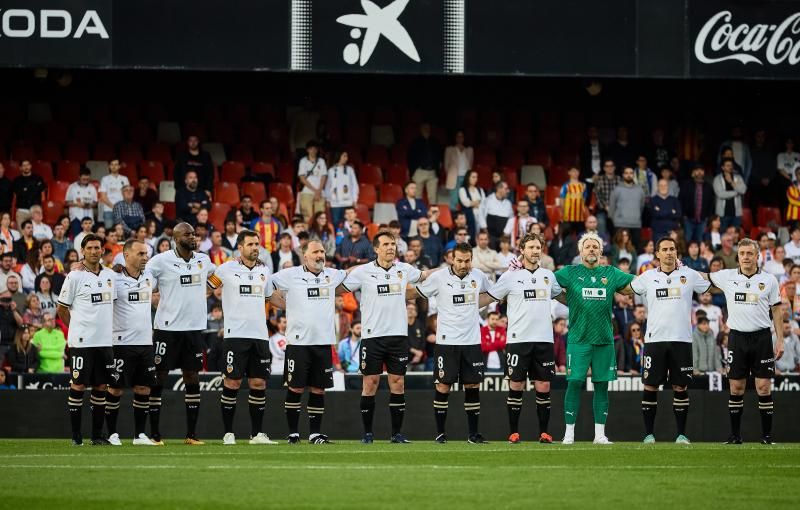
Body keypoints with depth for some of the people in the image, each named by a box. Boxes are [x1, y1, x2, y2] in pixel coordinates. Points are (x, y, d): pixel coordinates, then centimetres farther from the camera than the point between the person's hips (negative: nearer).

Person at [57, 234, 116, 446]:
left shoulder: (110, 275, 10)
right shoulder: (75, 277, -6)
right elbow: (62, 308, 0)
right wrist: (77, 329, 4)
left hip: (105, 340, 5)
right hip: (82, 341, -5)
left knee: (101, 387, 7)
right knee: (78, 386, -3)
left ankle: (97, 435, 13)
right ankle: (76, 435, 2)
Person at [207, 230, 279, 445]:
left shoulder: (264, 270, 14)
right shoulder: (226, 269, -1)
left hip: (260, 335, 5)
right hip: (235, 334, -5)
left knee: (259, 383, 3)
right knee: (232, 382, -5)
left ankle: (257, 433, 9)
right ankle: (228, 433, 1)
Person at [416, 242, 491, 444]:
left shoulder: (478, 276, 4)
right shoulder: (438, 277, -6)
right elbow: (417, 293, 7)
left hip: (472, 341, 3)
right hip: (446, 341, -3)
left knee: (473, 385, 3)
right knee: (443, 385, -3)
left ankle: (473, 433, 10)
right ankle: (440, 432, 6)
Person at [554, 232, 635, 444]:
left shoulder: (610, 273, 9)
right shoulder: (570, 272, 3)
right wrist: (568, 302, 4)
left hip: (604, 339, 2)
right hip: (578, 338, -2)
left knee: (602, 385, 4)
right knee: (574, 383, -6)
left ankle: (600, 433, 9)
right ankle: (569, 432, 0)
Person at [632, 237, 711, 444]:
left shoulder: (689, 275, 5)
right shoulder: (648, 277, 7)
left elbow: (711, 288, 16)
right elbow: (627, 289, 22)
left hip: (681, 340, 0)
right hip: (654, 339, 0)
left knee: (680, 387, 2)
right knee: (650, 386, 0)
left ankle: (681, 434, 8)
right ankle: (649, 433, 7)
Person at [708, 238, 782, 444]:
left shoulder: (769, 280, 3)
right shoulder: (727, 277, 4)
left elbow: (777, 311, 7)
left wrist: (780, 340, 2)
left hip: (762, 337, -1)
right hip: (737, 336, 1)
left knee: (764, 387, -4)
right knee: (736, 388, 3)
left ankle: (767, 435, 1)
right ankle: (735, 435, 9)